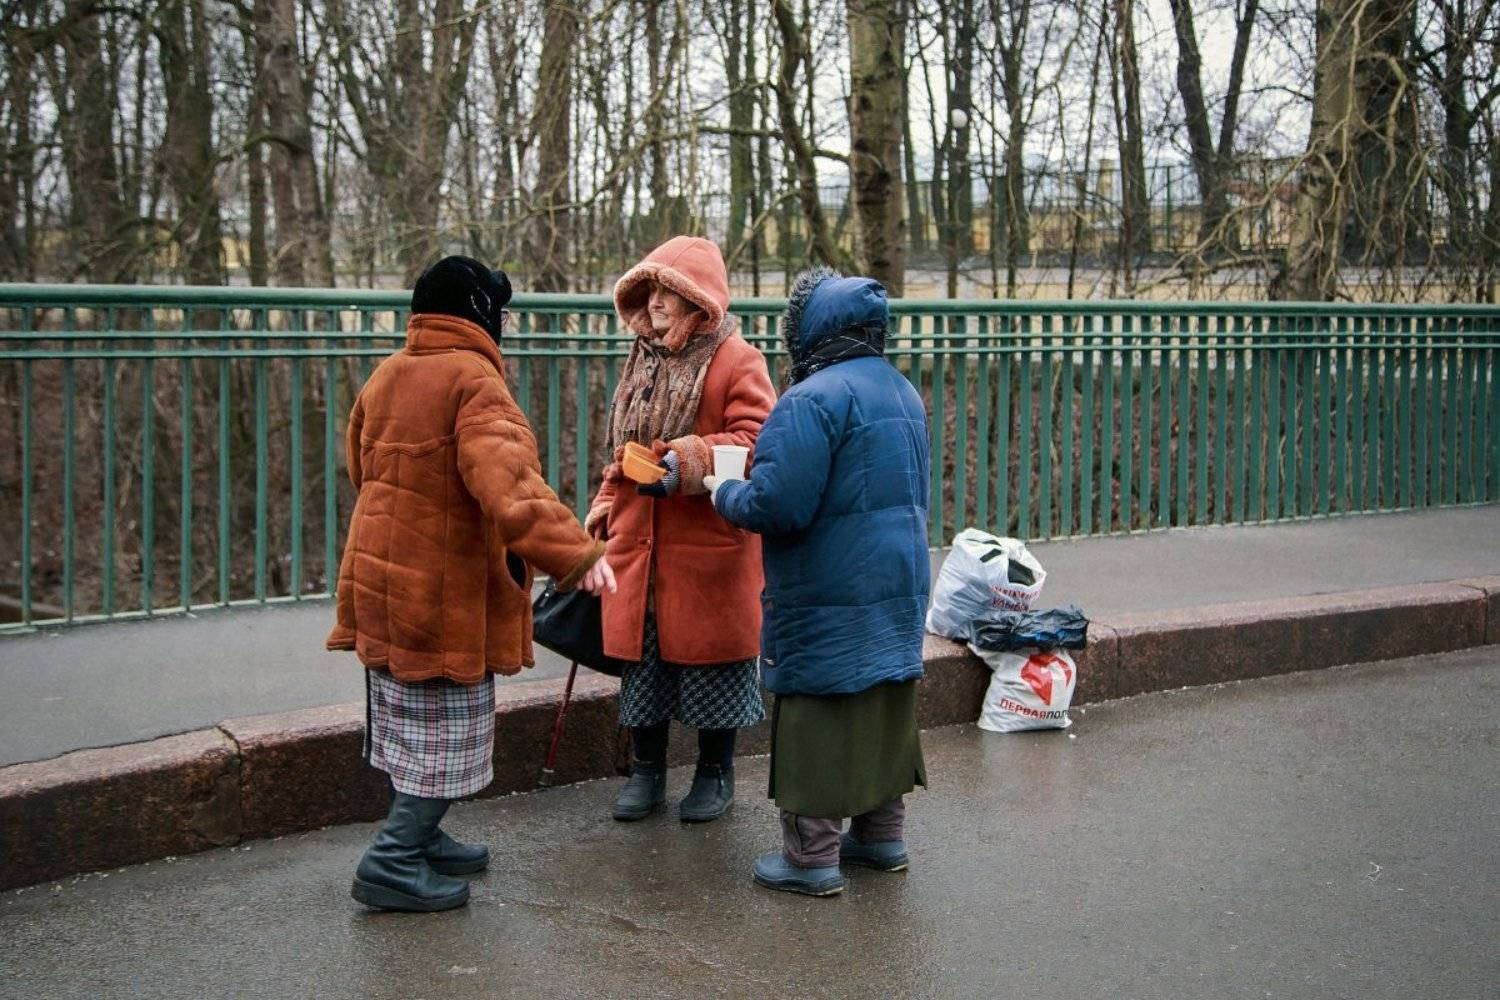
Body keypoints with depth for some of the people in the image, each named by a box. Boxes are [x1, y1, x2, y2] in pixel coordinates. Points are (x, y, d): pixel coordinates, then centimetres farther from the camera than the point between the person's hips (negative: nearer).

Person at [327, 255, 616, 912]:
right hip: (445, 589, -9)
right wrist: (575, 551, -38)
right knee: (447, 730, 2)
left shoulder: (384, 378, 10)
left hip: (381, 580, 9)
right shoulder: (473, 381, -17)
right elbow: (507, 482, -32)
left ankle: (418, 839, 32)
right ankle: (393, 863, 2)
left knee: (411, 722, 20)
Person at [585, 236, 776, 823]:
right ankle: (646, 770, 26)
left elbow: (753, 441, -18)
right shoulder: (644, 358, 13)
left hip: (709, 543, -6)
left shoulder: (737, 361, -9)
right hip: (638, 539, 6)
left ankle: (715, 774, 22)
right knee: (642, 656, 11)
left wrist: (684, 462, -28)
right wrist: (607, 501, 13)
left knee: (710, 655, 5)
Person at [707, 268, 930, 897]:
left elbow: (777, 506, -24)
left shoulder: (814, 399, -19)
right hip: (901, 586, 9)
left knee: (817, 721, 0)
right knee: (884, 711, 17)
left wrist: (723, 493, -3)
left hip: (828, 599, -9)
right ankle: (881, 835, 29)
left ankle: (811, 857, 8)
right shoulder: (904, 392, 12)